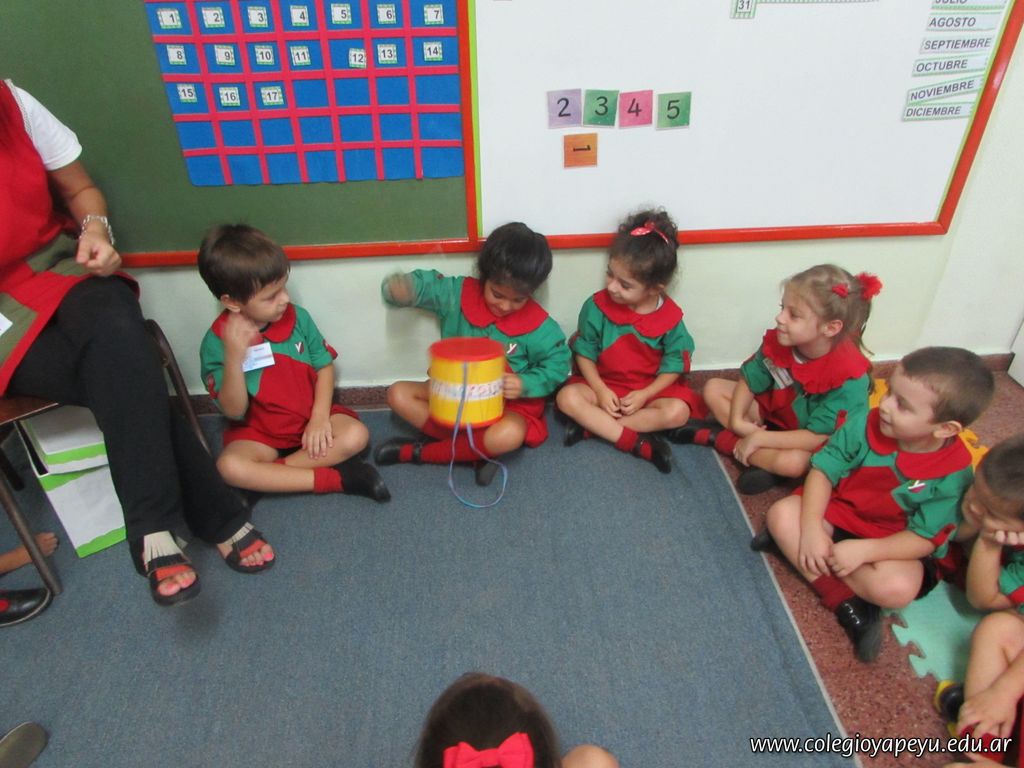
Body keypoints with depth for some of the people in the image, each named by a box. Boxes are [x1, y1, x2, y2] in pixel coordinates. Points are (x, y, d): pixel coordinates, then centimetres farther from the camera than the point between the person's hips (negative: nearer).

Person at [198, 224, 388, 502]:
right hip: (258, 432, -2)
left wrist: (320, 417, -14)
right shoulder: (216, 342, -14)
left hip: (310, 419, 2)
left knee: (356, 435, -23)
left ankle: (267, 477, -18)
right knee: (229, 466, -32)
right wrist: (234, 358, -34)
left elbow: (324, 366, 1)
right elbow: (234, 411, -18)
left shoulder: (297, 317, -8)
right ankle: (338, 479, -25)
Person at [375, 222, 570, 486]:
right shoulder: (459, 293, -11)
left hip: (507, 403, -4)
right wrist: (399, 287, -30)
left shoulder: (538, 325, -16)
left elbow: (558, 363, -8)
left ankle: (418, 452, -17)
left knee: (508, 436, -38)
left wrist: (526, 384, -26)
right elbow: (423, 285, -5)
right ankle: (476, 450, -19)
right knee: (398, 394, -12)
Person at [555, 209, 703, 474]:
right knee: (567, 397, -26)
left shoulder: (670, 317, -13)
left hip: (650, 389, 0)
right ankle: (638, 444, -30)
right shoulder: (597, 307, -12)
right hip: (604, 385, 0)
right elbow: (585, 353, -5)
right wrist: (600, 391, -16)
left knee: (678, 411, -28)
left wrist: (644, 395, -19)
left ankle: (591, 426, -25)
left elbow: (673, 365, -8)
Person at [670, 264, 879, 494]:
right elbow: (750, 381, -3)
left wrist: (758, 438, -29)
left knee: (794, 462, -39)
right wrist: (737, 421, -18)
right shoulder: (777, 342, -17)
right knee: (714, 388, -4)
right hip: (773, 414, 6)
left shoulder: (849, 377, -31)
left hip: (815, 444, -6)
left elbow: (817, 436, -30)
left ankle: (720, 439, -18)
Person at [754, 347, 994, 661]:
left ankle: (792, 545, -18)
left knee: (897, 587, -33)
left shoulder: (953, 474, -22)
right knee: (782, 513, -22)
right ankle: (844, 602, -22)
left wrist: (863, 549, -32)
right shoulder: (865, 426, -17)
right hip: (838, 512, 3)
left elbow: (925, 539, -19)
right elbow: (823, 471, -13)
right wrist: (811, 528, -27)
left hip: (893, 543, -3)